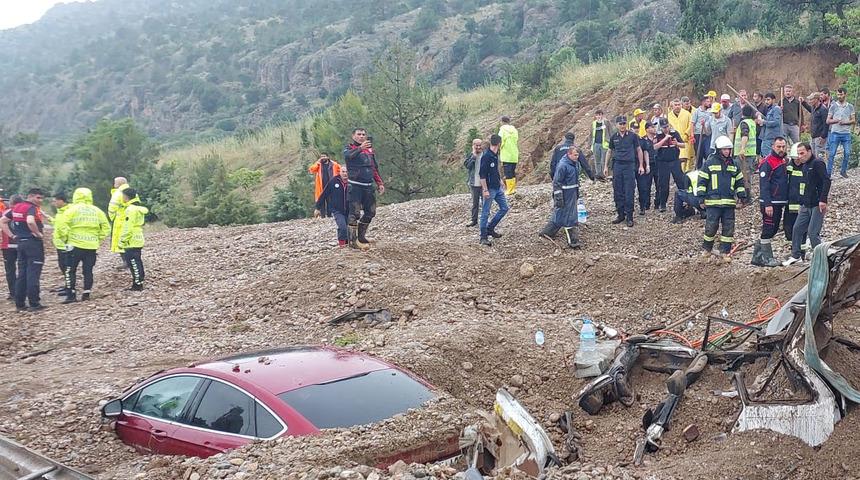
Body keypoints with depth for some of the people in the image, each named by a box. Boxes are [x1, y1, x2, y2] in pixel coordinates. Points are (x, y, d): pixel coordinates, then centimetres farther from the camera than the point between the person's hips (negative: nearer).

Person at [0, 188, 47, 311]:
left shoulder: (16, 207, 13)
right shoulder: (32, 208, -13)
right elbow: (30, 222, -33)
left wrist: (12, 235, 12)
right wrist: (38, 233, -18)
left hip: (20, 243, 8)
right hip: (33, 243, -8)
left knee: (22, 274, 12)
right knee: (33, 274, -4)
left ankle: (19, 304, 14)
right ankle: (34, 304, -2)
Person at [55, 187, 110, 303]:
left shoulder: (73, 209, -4)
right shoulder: (97, 211, 7)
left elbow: (62, 225, -13)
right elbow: (106, 228, 8)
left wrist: (64, 238, -2)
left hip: (75, 245, -4)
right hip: (92, 246, 4)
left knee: (70, 270, 3)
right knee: (88, 270, 11)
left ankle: (71, 295, -2)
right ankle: (86, 293, 11)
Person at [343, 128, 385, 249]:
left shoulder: (370, 149, 16)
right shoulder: (349, 147, 0)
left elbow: (375, 168, 22)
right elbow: (348, 155, -26)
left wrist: (380, 183, 16)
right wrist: (360, 148, -41)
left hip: (368, 186, 6)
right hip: (355, 186, -6)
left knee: (370, 212, 10)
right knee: (355, 213, -10)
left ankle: (361, 236, 24)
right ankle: (353, 240, -6)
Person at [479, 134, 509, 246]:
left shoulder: (495, 155, 9)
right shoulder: (486, 156, -18)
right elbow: (482, 175, -20)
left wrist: (499, 180, 23)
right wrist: (485, 190, -22)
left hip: (498, 188, 9)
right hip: (489, 189, -9)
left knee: (504, 208, 13)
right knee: (485, 213, -1)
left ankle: (490, 229, 23)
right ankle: (483, 237, 5)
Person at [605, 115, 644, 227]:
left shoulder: (632, 136, 0)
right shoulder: (613, 137, 8)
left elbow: (639, 150, 7)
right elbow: (610, 152, 19)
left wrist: (641, 166, 3)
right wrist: (605, 166, 15)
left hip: (629, 165, -3)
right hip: (617, 165, 3)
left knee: (629, 193, -4)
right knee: (617, 192, 5)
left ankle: (629, 217, 2)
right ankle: (621, 215, 16)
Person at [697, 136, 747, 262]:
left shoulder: (734, 164, 13)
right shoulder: (709, 163, -1)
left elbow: (739, 182, 20)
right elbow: (702, 181, -1)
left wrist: (742, 197, 15)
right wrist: (701, 197, -6)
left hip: (729, 202, 4)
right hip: (713, 202, -4)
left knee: (728, 228, 3)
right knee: (711, 227, -3)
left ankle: (725, 252, 12)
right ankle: (707, 249, 17)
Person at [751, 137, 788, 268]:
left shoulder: (783, 161, 15)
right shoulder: (767, 162, -13)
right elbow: (764, 185, -17)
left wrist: (785, 202, 18)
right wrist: (767, 204, -22)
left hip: (780, 203, 9)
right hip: (770, 204, -9)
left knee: (773, 230, 12)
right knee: (768, 230, -5)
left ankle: (757, 257, 18)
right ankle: (767, 258, 3)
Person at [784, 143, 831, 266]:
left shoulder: (818, 163, -12)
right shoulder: (804, 165, 14)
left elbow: (826, 181, -21)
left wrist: (823, 200, -25)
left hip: (817, 205, -9)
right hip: (806, 205, 9)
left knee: (812, 232, -9)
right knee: (797, 228, 11)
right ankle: (796, 255, 22)